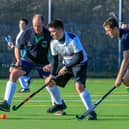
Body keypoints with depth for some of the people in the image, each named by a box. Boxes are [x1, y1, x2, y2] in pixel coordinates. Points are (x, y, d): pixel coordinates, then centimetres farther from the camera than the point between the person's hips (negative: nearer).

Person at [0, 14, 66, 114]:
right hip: (28, 59, 1)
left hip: (43, 62, -1)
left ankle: (60, 104, 28)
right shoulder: (27, 33, -17)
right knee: (14, 73, -18)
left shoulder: (49, 35, -22)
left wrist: (52, 64, -28)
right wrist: (18, 60, -18)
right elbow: (18, 47, -3)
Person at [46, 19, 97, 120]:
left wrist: (66, 67, -29)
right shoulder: (54, 42, -9)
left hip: (80, 63, -7)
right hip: (66, 64, 7)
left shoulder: (73, 39, -29)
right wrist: (52, 74, -9)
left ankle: (91, 112, -23)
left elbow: (79, 57, -29)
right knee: (50, 81, 8)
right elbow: (55, 59, 0)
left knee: (79, 86, -29)